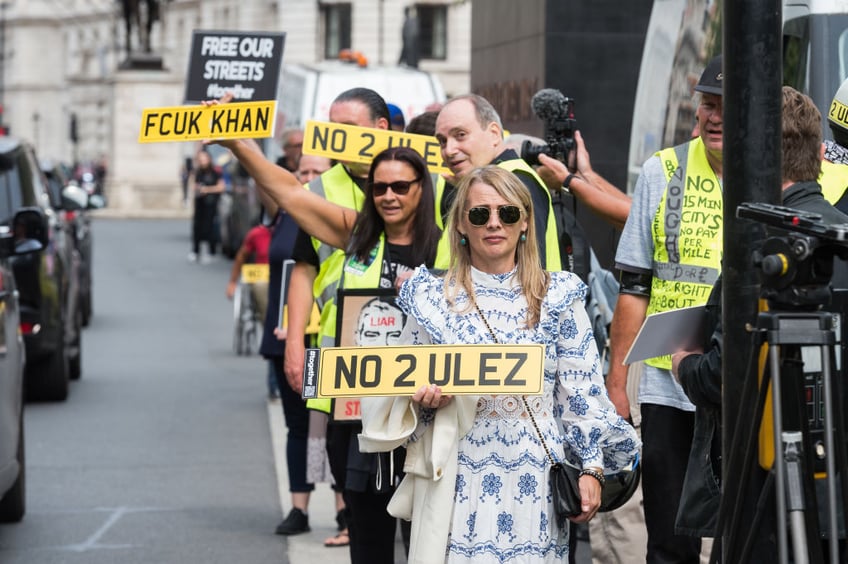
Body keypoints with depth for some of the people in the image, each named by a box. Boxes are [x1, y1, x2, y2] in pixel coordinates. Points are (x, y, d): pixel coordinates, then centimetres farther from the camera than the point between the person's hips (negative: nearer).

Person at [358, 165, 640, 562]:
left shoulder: (558, 297, 4)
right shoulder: (433, 298, 6)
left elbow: (581, 391, 4)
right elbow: (404, 391, 12)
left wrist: (591, 468, -4)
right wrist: (421, 399, -11)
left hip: (537, 480, 0)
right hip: (459, 481, 0)